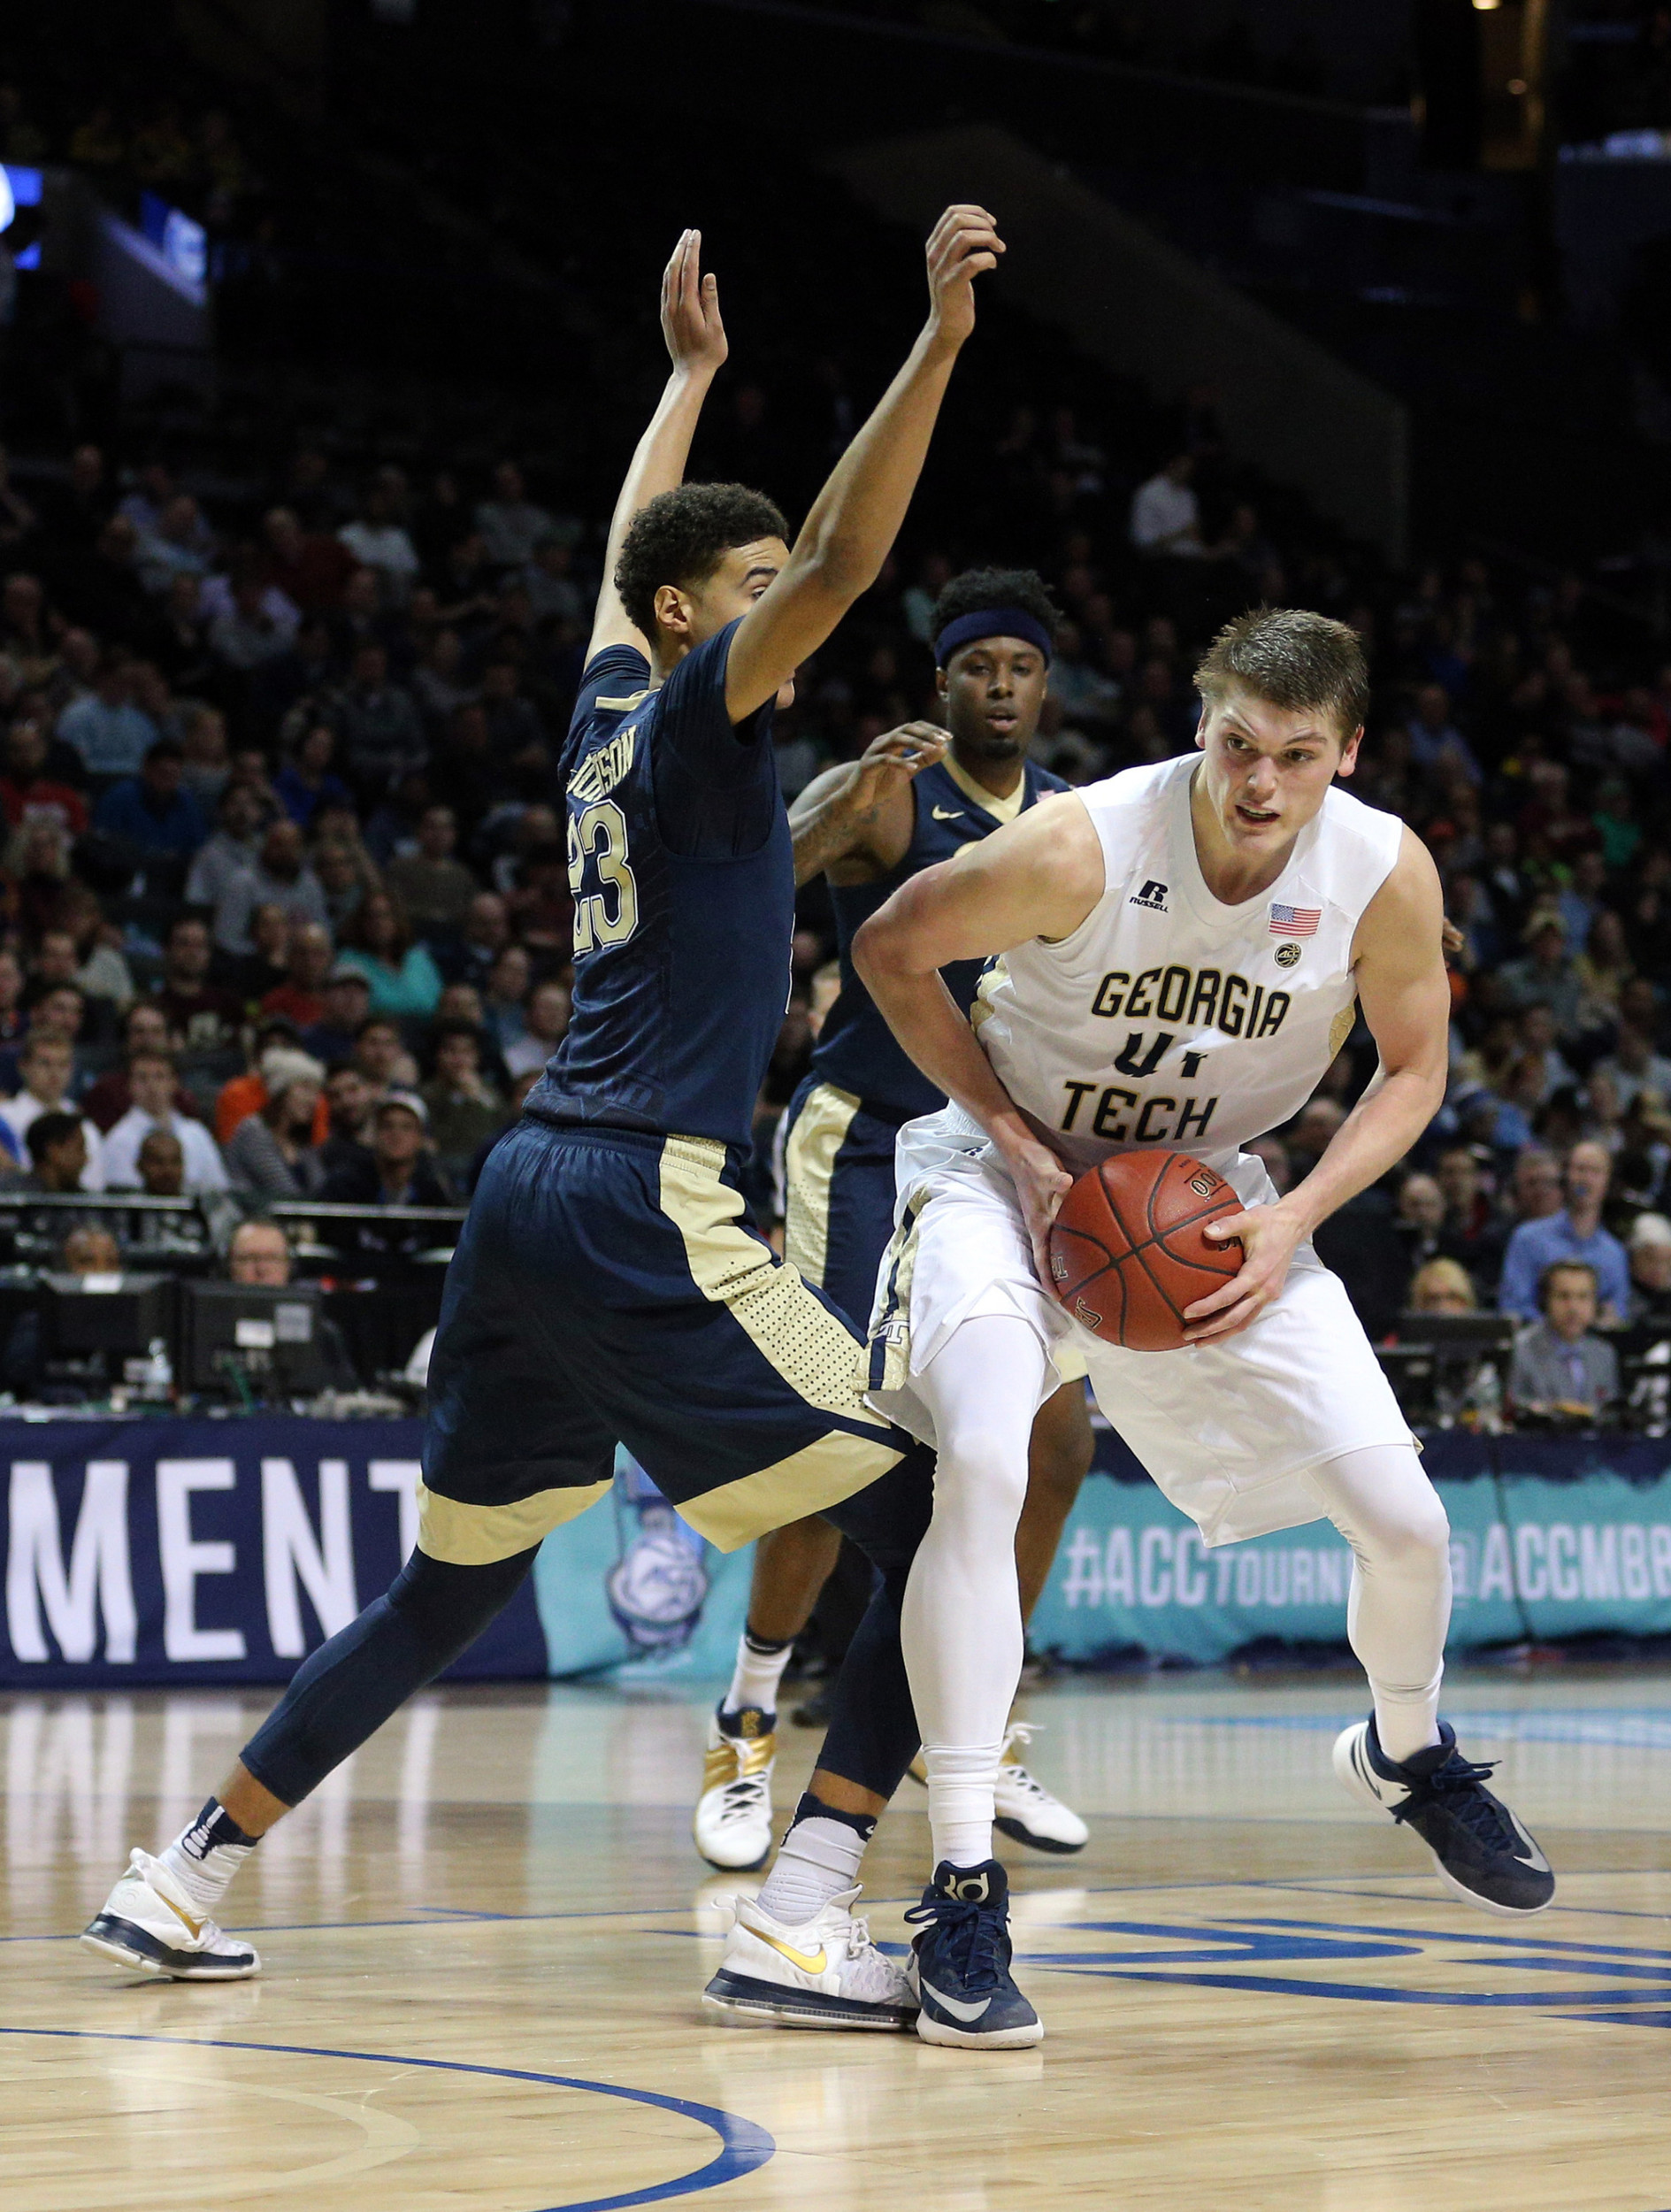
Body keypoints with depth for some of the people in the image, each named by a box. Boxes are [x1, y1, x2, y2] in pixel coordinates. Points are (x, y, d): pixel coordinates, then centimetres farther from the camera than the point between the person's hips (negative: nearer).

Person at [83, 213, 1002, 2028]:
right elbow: (843, 558, -20)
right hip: (638, 1206, -9)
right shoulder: (690, 708, -4)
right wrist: (940, 342, -26)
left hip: (532, 1189, 9)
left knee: (449, 1589, 19)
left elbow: (628, 548, 37)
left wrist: (693, 376, 49)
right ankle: (808, 1920, -18)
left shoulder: (616, 703, 17)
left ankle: (181, 1882, 20)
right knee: (927, 1522, -7)